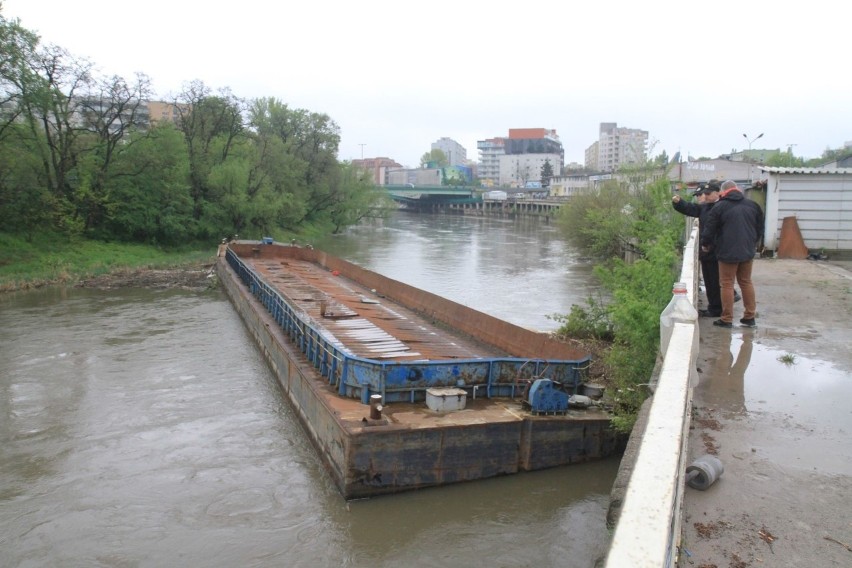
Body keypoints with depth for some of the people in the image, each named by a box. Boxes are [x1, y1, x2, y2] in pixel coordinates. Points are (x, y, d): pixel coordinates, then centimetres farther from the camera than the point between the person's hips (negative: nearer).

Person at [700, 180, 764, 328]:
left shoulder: (719, 206, -7)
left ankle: (727, 319, 2)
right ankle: (750, 316, 18)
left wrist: (705, 244, 13)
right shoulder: (752, 205, 8)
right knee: (746, 282, 15)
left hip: (727, 252, -5)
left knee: (727, 284, 0)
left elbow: (709, 228, -5)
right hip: (747, 251, 5)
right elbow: (760, 228, 17)